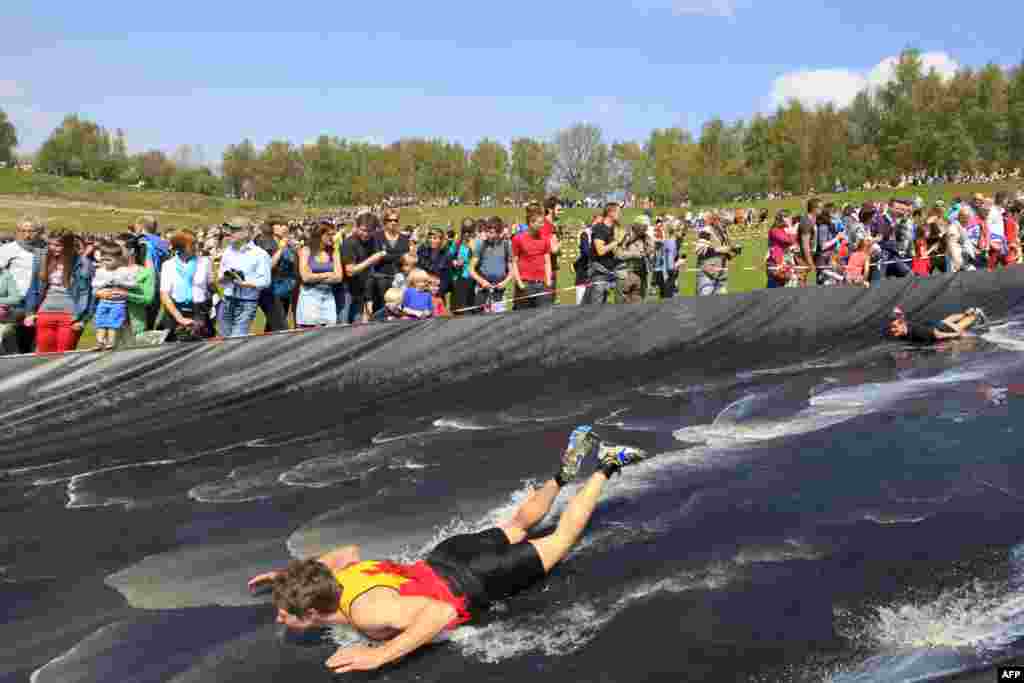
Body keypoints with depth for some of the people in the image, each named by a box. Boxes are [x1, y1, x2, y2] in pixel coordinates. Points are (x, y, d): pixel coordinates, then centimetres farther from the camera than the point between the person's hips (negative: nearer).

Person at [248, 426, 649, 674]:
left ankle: (607, 468, 29)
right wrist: (292, 574, 5)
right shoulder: (334, 579, -14)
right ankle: (565, 471, 47)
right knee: (519, 524, 31)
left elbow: (442, 611, -48)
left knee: (560, 540, 16)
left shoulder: (367, 610, -38)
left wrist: (380, 655, -51)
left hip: (474, 582, -6)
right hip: (450, 556, 6)